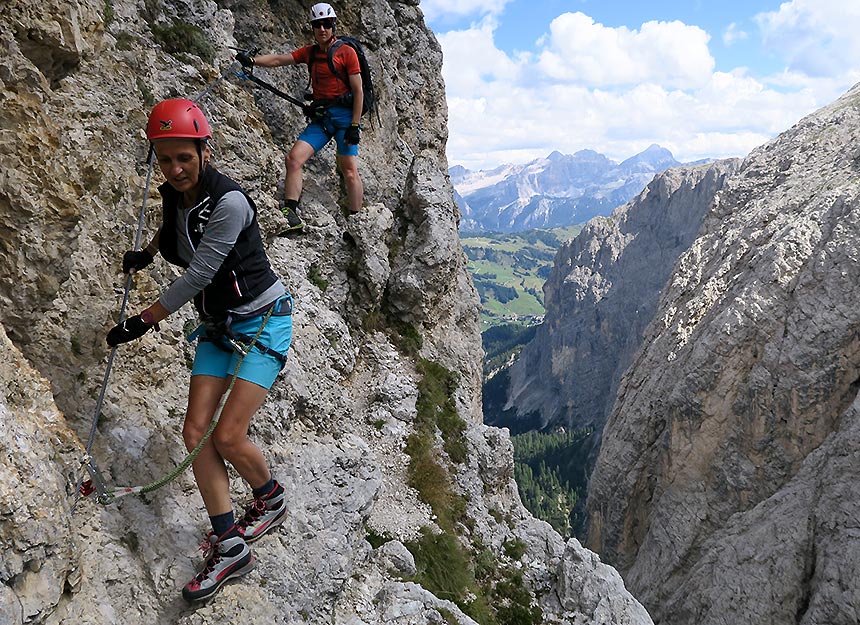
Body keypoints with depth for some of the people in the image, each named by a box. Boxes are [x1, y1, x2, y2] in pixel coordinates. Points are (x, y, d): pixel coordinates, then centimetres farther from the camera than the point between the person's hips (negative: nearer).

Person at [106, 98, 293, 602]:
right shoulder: (174, 194, 1)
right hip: (218, 325, 8)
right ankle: (229, 547, 7)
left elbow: (199, 275, -23)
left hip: (263, 320, -8)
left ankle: (271, 499, 19)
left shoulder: (229, 202, -24)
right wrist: (147, 253, 26)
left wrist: (143, 321, -16)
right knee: (196, 432, -3)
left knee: (227, 438, -14)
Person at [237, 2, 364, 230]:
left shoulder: (346, 52, 0)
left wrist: (354, 125, -12)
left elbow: (358, 92, -4)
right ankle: (290, 214, -12)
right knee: (294, 158, -11)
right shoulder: (310, 53, 16)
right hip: (320, 118, 5)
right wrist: (252, 60, -11)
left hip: (344, 115, -5)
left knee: (349, 170, -9)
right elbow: (278, 59, 7)